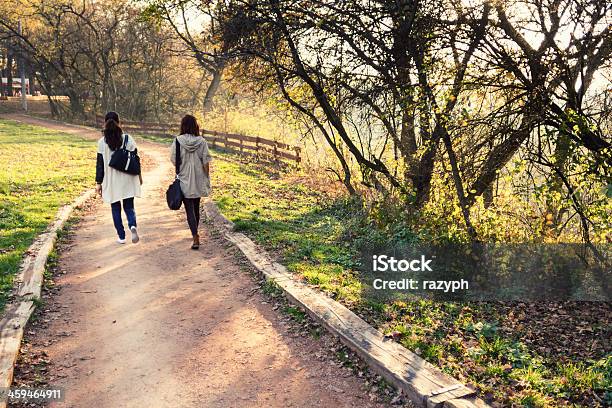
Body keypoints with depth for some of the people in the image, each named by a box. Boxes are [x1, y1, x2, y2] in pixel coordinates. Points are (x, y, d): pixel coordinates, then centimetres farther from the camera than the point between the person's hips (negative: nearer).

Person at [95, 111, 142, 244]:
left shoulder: (102, 142, -6)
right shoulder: (128, 139, -4)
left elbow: (100, 164, -4)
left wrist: (99, 183, 1)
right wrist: (138, 174, 12)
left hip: (111, 181, -1)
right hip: (127, 180, 1)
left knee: (115, 208, 12)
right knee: (129, 207, 10)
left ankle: (121, 236, 14)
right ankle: (133, 226, -18)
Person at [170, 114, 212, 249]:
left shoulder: (178, 141, -10)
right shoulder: (201, 141, -8)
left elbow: (174, 161, -6)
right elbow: (206, 163, -7)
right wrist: (207, 179, 3)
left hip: (184, 180, -2)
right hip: (198, 180, 2)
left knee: (189, 209, 0)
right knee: (196, 208, 20)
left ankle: (196, 238, -10)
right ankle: (195, 232, 36)